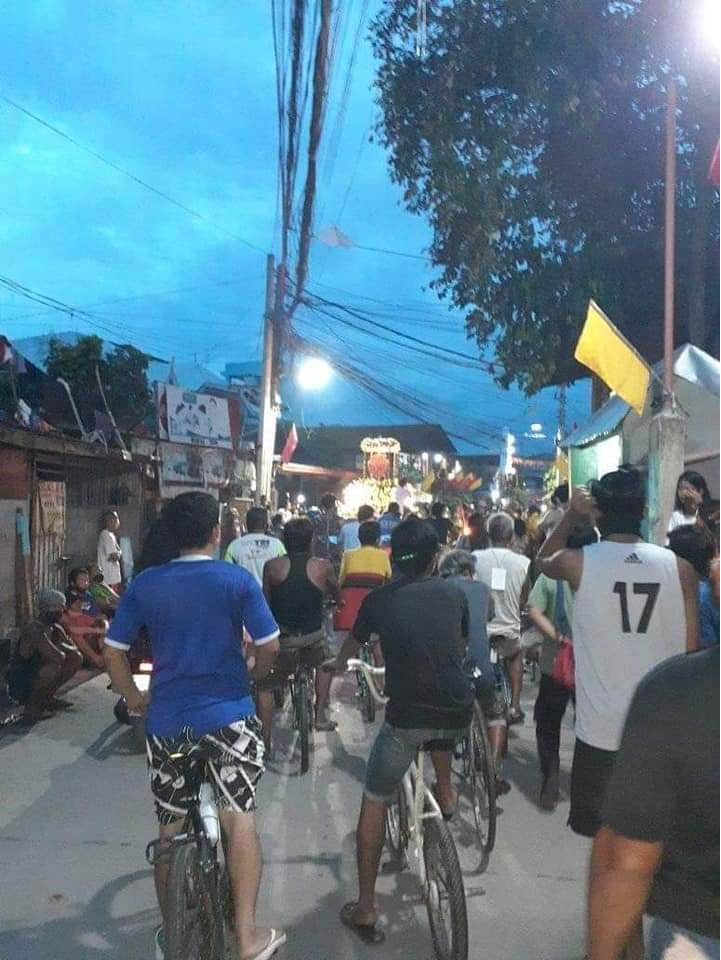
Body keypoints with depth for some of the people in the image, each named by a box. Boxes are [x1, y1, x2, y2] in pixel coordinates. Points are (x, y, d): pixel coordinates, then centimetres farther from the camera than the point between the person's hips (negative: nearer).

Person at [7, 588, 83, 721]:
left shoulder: (56, 629, 1)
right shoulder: (33, 630, -26)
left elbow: (74, 649, 4)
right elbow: (58, 657, -34)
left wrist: (62, 646, -11)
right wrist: (61, 650, -15)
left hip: (37, 674, 8)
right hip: (21, 685, -8)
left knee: (76, 658, 3)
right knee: (54, 667, -33)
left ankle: (47, 697, 11)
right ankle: (31, 708, -12)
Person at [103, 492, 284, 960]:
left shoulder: (145, 584, 1)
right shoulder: (238, 579, -6)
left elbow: (113, 652, 3)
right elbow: (270, 647, -7)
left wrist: (135, 699, 16)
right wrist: (253, 678, 13)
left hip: (167, 723, 3)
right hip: (229, 718, -3)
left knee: (170, 832, 15)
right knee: (240, 820, 6)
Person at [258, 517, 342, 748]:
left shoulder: (272, 566, -4)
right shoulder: (323, 567, -3)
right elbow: (337, 596, 16)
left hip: (282, 639, -1)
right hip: (313, 638, 1)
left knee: (265, 685, 21)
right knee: (325, 664, 34)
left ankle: (265, 740, 19)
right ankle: (321, 715, 27)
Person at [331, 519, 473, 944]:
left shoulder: (379, 599, 5)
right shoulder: (455, 594, 7)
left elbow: (352, 646, 24)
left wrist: (336, 667, 47)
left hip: (406, 718, -3)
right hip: (459, 716, 3)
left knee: (374, 803, 14)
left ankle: (365, 908, 15)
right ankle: (446, 791, 46)